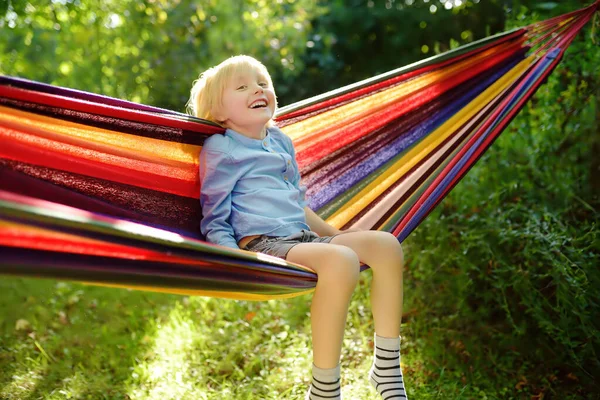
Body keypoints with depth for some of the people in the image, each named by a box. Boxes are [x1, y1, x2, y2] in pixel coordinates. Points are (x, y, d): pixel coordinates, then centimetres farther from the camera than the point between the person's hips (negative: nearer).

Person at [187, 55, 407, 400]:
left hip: (302, 238, 8)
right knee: (341, 260, -33)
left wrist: (333, 233, 26)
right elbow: (215, 222, -3)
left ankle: (387, 367, -4)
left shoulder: (282, 141, 22)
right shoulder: (221, 149, 0)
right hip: (260, 244, -8)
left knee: (386, 244, -8)